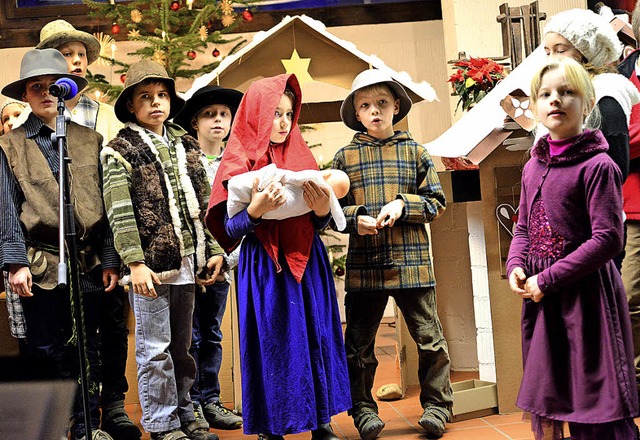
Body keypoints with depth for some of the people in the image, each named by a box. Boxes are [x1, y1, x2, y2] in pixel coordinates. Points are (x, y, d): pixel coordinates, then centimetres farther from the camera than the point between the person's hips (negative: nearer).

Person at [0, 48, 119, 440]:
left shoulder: (91, 141, 10)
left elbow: (106, 204, 8)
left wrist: (110, 259, 2)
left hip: (89, 264, 2)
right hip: (40, 266, -2)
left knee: (88, 350, 9)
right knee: (45, 350, 6)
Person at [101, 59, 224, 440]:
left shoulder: (186, 145, 14)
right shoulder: (120, 151, -2)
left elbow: (204, 201, 15)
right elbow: (119, 213, -9)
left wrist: (213, 250, 10)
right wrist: (135, 262, -17)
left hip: (187, 263, 5)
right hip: (150, 264, -5)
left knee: (182, 345, 15)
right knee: (155, 348, 1)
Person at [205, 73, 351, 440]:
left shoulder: (303, 157, 10)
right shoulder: (239, 162, -1)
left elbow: (319, 225, 11)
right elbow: (231, 230, -5)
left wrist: (322, 210, -11)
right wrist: (257, 210, -23)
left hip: (307, 262, 4)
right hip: (264, 267, -4)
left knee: (316, 337, 6)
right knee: (272, 342, 0)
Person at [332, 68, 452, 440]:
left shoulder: (415, 151, 7)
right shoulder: (345, 157, 6)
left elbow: (437, 202, 4)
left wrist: (403, 204, -11)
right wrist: (355, 218, -12)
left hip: (412, 262, 0)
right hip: (364, 265, 1)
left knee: (430, 339, 7)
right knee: (360, 344, 8)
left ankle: (437, 405, 23)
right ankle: (363, 409, 23)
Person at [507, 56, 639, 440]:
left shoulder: (597, 165, -12)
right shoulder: (533, 168, 10)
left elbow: (607, 239, -18)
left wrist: (548, 280, -18)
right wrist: (516, 267, -3)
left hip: (586, 294, -7)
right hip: (540, 298, 7)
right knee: (543, 407, 17)